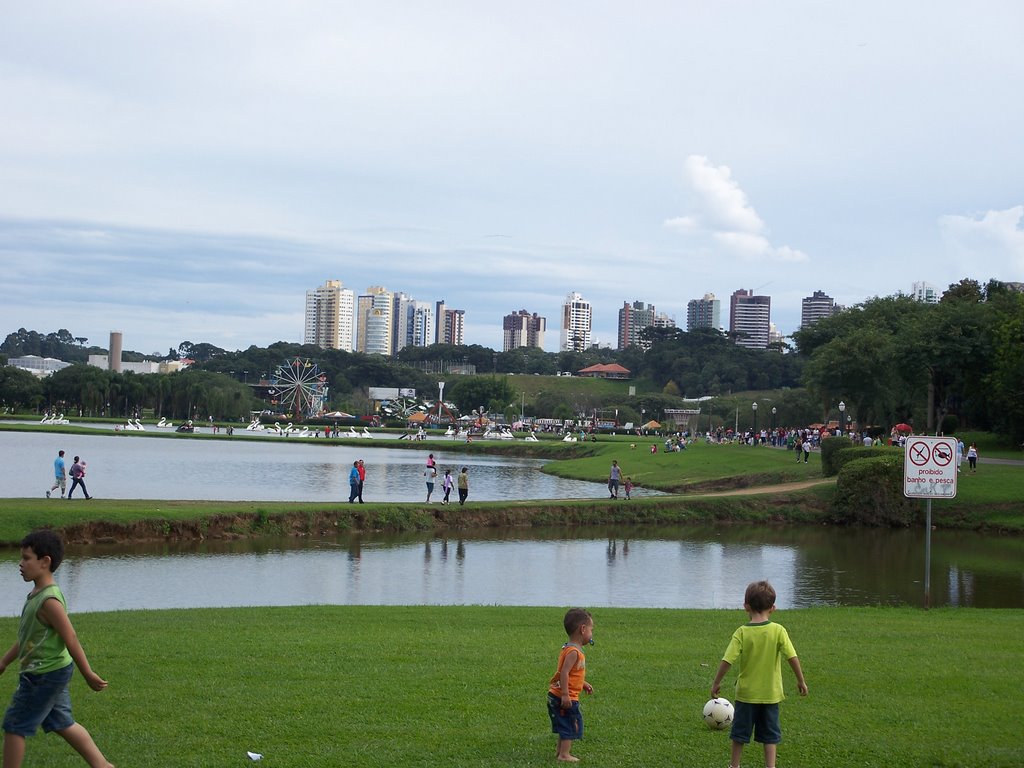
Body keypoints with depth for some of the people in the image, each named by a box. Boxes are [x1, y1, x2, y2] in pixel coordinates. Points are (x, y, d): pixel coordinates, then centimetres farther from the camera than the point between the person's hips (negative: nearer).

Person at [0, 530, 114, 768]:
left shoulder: (49, 601, -25)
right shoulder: (38, 594, 6)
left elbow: (71, 639, -22)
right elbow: (27, 636, 17)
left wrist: (88, 674, -17)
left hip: (45, 676, -9)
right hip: (49, 673, 9)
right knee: (62, 723, 18)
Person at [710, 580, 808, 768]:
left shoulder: (742, 633, -11)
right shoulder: (778, 631, -10)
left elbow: (727, 661, -15)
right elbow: (792, 657, -12)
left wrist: (716, 683, -3)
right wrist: (801, 681, 0)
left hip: (746, 693, 0)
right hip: (771, 694, 0)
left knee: (739, 732, 15)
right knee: (770, 734, 12)